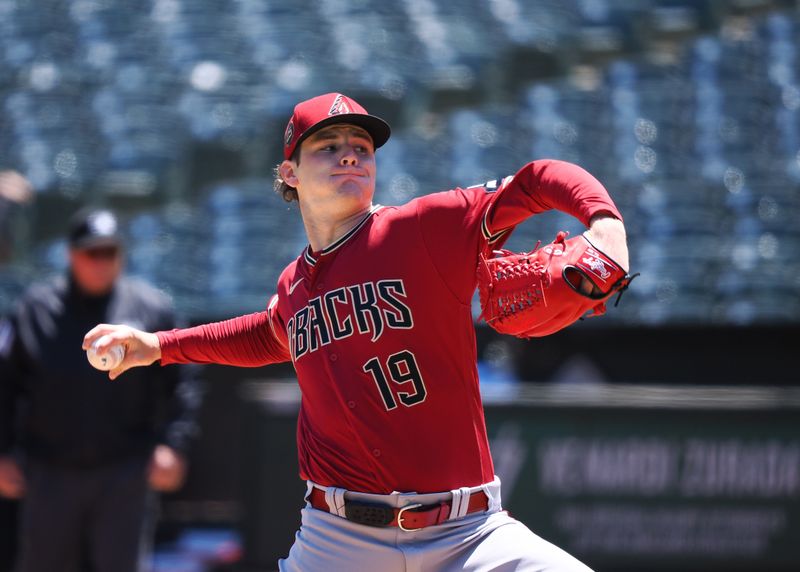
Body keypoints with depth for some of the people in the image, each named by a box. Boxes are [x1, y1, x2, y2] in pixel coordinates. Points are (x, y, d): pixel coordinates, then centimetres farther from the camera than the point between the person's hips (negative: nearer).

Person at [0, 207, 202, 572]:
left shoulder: (152, 309, 2)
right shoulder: (35, 309, 2)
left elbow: (180, 385, 4)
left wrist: (172, 445, -9)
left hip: (124, 476, 0)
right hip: (51, 473, 0)